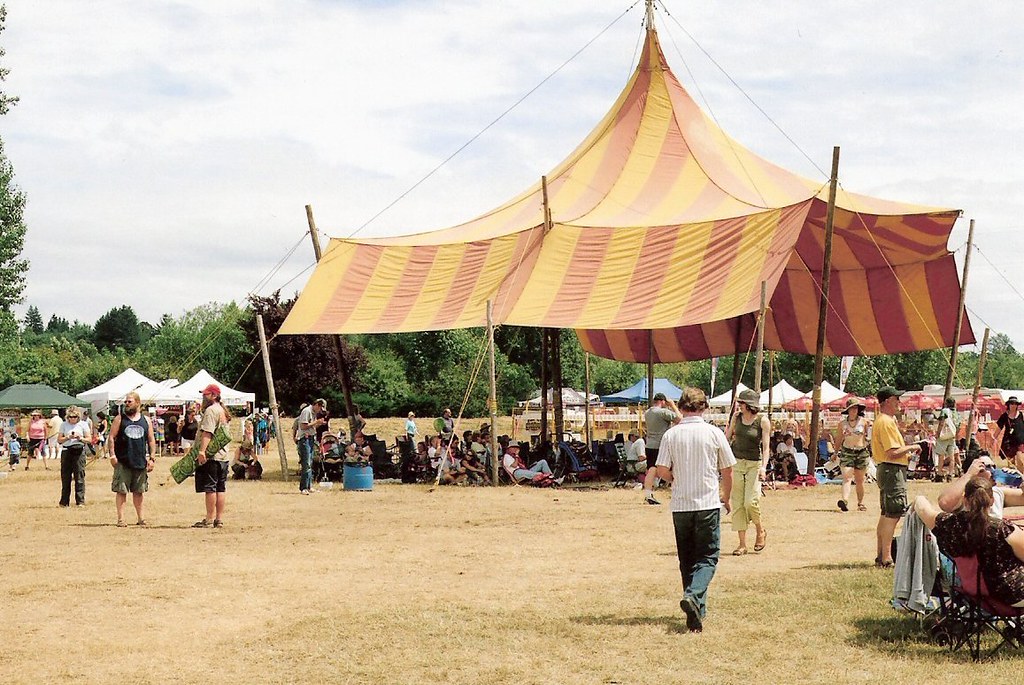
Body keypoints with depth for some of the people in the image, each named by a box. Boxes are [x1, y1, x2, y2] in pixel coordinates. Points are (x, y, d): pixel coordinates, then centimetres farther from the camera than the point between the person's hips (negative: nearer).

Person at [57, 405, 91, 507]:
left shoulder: (83, 425, 6)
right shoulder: (64, 425, 9)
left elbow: (89, 439, 5)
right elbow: (59, 440, 7)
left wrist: (80, 438, -13)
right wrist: (68, 437, -10)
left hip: (79, 451, -2)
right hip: (66, 452, 2)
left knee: (80, 477, -5)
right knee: (65, 477, 3)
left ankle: (80, 501, -3)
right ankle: (64, 501, 10)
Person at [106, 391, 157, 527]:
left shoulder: (146, 421, 10)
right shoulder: (119, 419, 3)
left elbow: (151, 440, 12)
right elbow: (111, 437, 0)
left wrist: (152, 458, 4)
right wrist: (112, 455, -10)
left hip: (140, 462, 2)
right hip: (123, 462, -2)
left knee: (139, 491, 10)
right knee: (121, 490, -3)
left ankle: (140, 517, 19)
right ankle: (121, 518, 1)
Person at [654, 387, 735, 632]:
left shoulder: (671, 434, -2)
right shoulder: (714, 433, -3)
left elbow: (661, 470, -5)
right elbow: (727, 471, 3)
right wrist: (726, 498, 19)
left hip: (680, 505, 2)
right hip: (708, 503, -2)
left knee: (687, 559, 13)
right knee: (707, 557, 2)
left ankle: (696, 611, 15)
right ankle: (693, 596, -23)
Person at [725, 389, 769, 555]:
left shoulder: (763, 421, -7)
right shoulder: (737, 417, 4)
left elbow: (765, 446, -10)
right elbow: (727, 437, 18)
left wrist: (764, 466, -20)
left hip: (754, 464, -4)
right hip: (736, 463, 4)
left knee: (751, 502, -14)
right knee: (737, 503, 0)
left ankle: (760, 531, 15)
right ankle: (742, 544, 5)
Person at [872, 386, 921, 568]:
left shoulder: (886, 420, 18)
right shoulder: (886, 422, -17)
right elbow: (892, 452, -24)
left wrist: (906, 454, 15)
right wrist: (911, 448, -10)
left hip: (887, 470, 11)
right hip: (892, 471, -11)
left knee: (886, 515, 15)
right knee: (892, 515, -11)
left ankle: (880, 556, 20)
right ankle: (886, 559, -13)